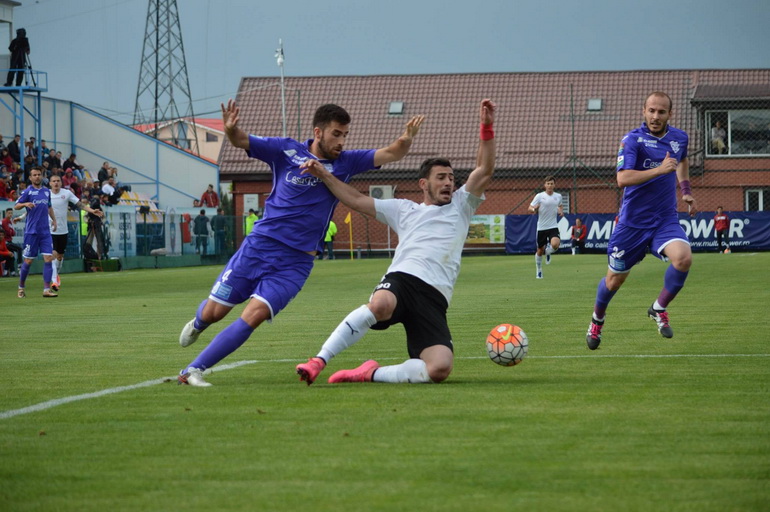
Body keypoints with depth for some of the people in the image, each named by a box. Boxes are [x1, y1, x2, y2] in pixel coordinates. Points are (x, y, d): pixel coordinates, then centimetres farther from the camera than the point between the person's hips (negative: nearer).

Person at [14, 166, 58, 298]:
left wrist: (54, 219, 13)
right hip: (31, 231, -4)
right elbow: (16, 206, -4)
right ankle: (21, 288, 17)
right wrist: (25, 204, -24)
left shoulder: (47, 191, 13)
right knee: (28, 261, 0)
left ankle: (46, 289, -6)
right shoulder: (27, 192, -3)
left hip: (45, 231, 4)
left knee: (48, 258, -7)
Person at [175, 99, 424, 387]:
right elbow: (241, 141, -7)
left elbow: (391, 154, -4)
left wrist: (406, 140, -26)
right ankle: (197, 325, 45)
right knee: (214, 311, 5)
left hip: (296, 262, 1)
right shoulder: (286, 150, -4)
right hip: (259, 245, -1)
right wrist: (230, 129, -31)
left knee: (254, 316, -17)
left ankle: (193, 370, -7)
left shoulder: (345, 163, 2)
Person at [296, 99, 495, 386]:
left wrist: (487, 128, 3)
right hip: (401, 279, -1)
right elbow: (356, 200, 27)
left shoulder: (460, 206, 26)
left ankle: (372, 374, -10)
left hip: (434, 300, 1)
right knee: (382, 304, -42)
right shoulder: (404, 210, 26)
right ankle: (319, 361, -35)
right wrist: (324, 175, 20)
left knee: (440, 369, -25)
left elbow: (485, 171, 14)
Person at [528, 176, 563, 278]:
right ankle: (538, 269, 33)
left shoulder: (558, 196, 4)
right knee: (540, 250, 8)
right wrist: (534, 209, -27)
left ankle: (548, 251, 11)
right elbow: (530, 208, -4)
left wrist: (561, 211, 3)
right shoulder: (539, 196, -5)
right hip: (541, 227, -1)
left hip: (553, 227, 1)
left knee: (555, 244, -26)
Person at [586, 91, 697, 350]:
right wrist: (659, 170, -31)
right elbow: (623, 179, -26)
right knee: (615, 279, 9)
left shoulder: (680, 138, 4)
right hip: (633, 221, -3)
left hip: (665, 219, 3)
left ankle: (659, 309, -2)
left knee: (683, 258, -26)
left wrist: (686, 190, 19)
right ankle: (597, 320, 40)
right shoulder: (633, 139, -13)